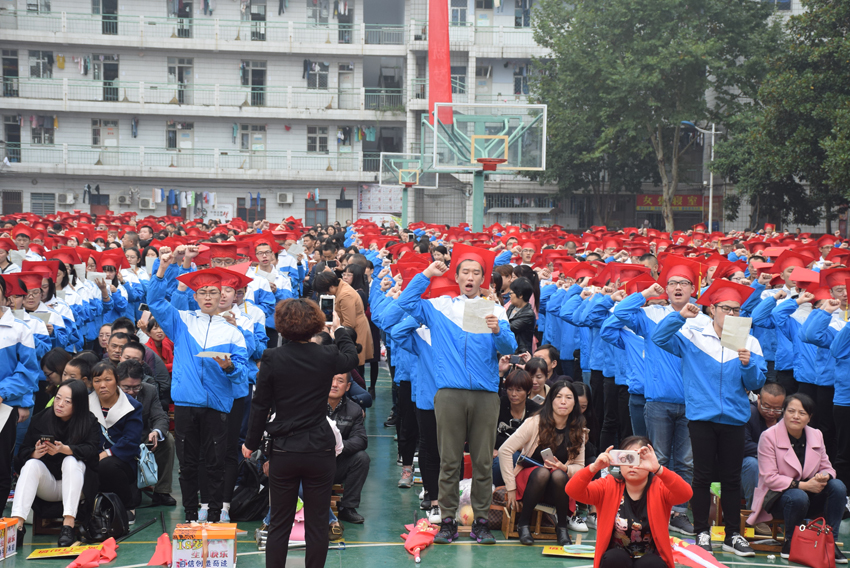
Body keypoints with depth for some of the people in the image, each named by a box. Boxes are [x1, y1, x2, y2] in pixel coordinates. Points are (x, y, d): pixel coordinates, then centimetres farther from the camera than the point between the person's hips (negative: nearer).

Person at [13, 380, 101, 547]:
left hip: (75, 483, -2)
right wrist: (35, 453, -26)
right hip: (47, 487, 2)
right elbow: (23, 452, -2)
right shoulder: (40, 419, 2)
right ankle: (17, 525, -42)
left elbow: (91, 450, -19)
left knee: (71, 461, -31)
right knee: (31, 465, -26)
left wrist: (64, 449, -35)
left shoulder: (89, 423, -3)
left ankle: (68, 525, -41)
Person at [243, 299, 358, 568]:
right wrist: (341, 332, 38)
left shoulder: (272, 359, -8)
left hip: (284, 452, 0)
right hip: (320, 452, 0)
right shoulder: (327, 357, -6)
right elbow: (351, 357, 18)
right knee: (317, 524, 8)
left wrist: (251, 442, 11)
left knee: (279, 525, 9)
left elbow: (260, 405, -2)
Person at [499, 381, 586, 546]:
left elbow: (579, 467, 4)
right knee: (542, 472, -35)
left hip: (557, 488, 2)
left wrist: (564, 468, -20)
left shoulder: (578, 431, -1)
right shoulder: (535, 423, -13)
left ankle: (562, 526, -14)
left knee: (558, 475, -32)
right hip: (528, 480, -2)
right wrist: (511, 487, -14)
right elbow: (505, 451, -14)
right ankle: (523, 524, -19)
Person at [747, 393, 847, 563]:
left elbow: (827, 468, 8)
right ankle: (790, 543, -12)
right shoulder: (769, 436, -11)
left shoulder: (816, 435, 5)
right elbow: (769, 478, -16)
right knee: (799, 497, -38)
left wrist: (824, 476, -19)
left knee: (838, 486, -23)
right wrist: (803, 485, -25)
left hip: (810, 494, 5)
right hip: (778, 497, -5)